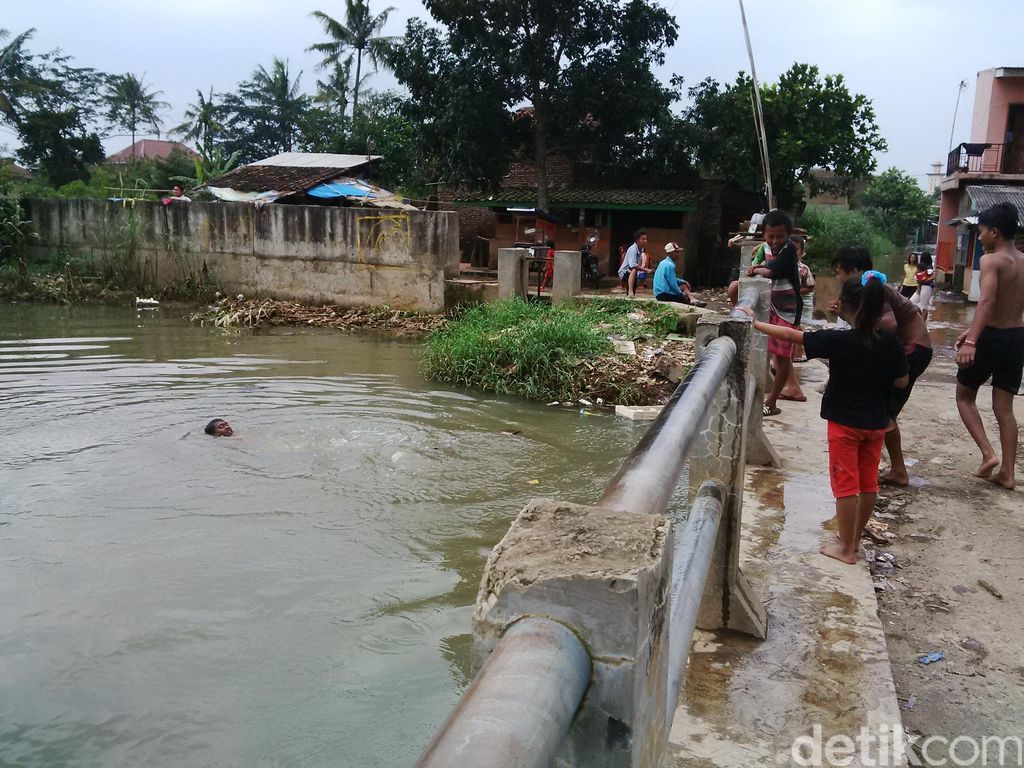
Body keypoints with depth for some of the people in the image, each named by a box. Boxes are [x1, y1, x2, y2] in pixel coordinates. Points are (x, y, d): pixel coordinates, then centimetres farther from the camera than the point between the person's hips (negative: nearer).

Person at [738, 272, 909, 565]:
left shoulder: (839, 341, -18)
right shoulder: (890, 342, -7)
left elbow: (789, 335, -15)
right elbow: (901, 381, 1)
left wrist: (754, 322, -7)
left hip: (844, 422, -4)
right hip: (876, 422, 5)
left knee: (845, 485, 4)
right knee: (868, 482, 16)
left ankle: (846, 549, 11)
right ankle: (855, 539, 31)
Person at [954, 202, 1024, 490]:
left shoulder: (991, 260, -14)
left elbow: (987, 301, -30)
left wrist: (971, 341, -40)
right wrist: (974, 330, 27)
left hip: (992, 337, -7)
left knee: (964, 396, 14)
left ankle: (988, 453, 2)